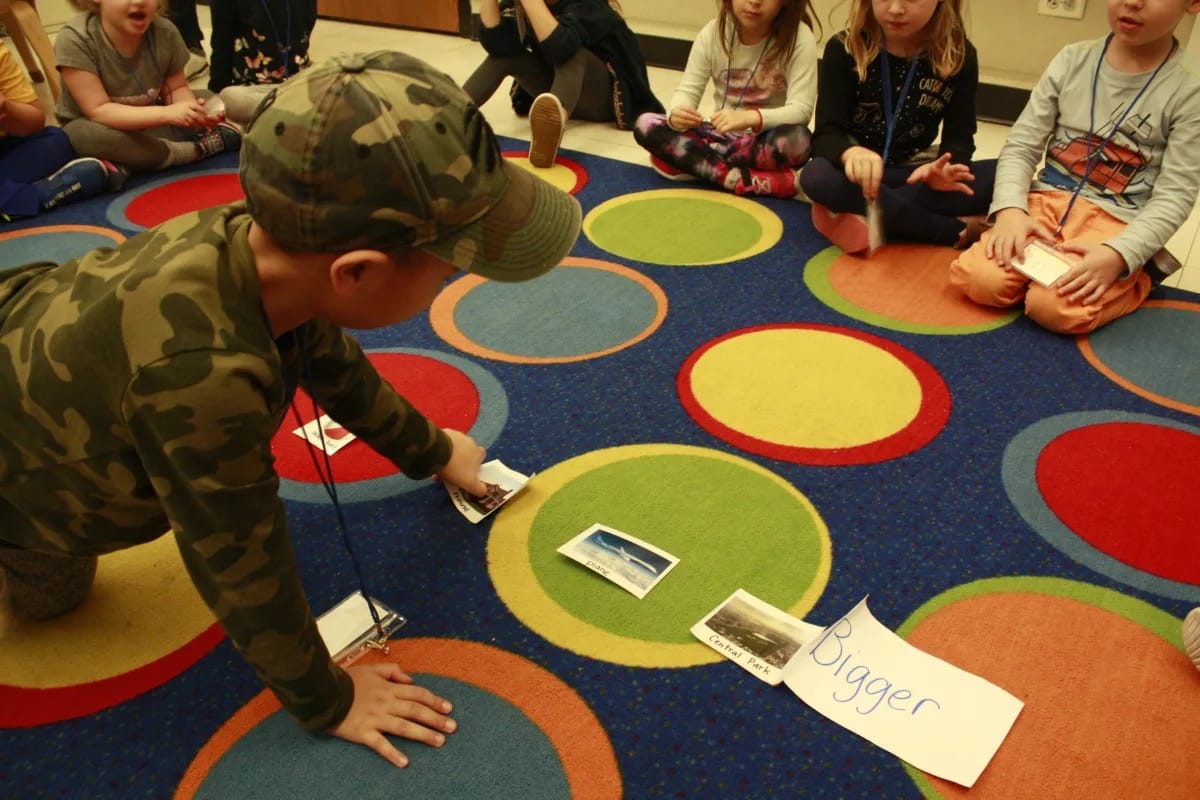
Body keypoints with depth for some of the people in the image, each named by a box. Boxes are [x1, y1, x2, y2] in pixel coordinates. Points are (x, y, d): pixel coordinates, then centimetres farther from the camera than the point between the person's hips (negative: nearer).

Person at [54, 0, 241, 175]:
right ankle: (197, 149, -22)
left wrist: (194, 113, -28)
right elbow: (99, 112, -29)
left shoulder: (165, 32, -15)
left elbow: (175, 88, -4)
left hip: (148, 125, 3)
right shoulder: (74, 39, -26)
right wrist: (166, 113, -41)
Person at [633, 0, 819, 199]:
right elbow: (687, 91, -7)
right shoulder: (713, 32, -7)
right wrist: (677, 114, -33)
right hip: (723, 136, 3)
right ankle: (738, 177, -28)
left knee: (797, 140, -39)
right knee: (645, 124, -17)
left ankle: (691, 161, -23)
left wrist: (750, 118, -42)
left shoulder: (800, 38, -16)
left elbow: (801, 110, -23)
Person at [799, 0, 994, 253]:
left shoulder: (959, 55, -5)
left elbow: (959, 138, -5)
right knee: (816, 176, -37)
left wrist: (945, 167, -31)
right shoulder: (844, 49, -11)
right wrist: (851, 153, -43)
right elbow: (826, 135, -17)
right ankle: (956, 230, -29)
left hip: (915, 170, 2)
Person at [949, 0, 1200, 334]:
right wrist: (1011, 209, -17)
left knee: (1056, 307, -30)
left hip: (1116, 225, -2)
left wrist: (1119, 255, -26)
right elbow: (1020, 147, 3)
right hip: (1047, 202, 2)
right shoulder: (1072, 60, 5)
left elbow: (1173, 197, -7)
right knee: (977, 278, -26)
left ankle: (1125, 278, 2)